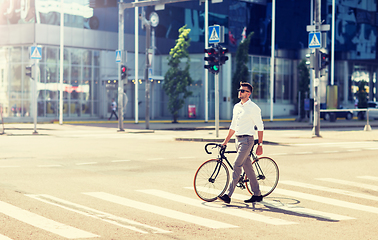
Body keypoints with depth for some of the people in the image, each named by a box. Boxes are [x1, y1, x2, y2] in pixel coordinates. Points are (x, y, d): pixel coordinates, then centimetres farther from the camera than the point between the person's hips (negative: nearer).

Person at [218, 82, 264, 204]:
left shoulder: (253, 108, -8)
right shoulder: (236, 107, 13)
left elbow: (260, 127, -7)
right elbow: (233, 126, 20)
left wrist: (260, 145, -9)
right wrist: (226, 141, 17)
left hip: (247, 140, -7)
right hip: (238, 139, 8)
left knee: (237, 166, -13)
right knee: (247, 167, 10)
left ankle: (228, 195, -14)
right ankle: (257, 195, 17)